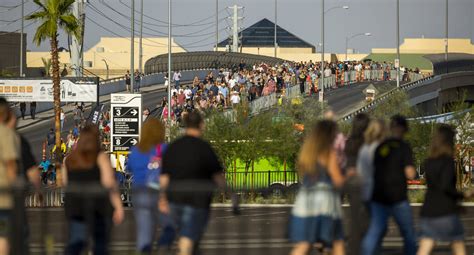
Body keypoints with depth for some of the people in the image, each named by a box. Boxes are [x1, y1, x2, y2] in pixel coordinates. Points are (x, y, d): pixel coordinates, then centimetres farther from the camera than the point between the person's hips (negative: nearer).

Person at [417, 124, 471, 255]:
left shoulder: (428, 162, 10)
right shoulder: (448, 161, -10)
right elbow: (446, 186, -22)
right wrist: (463, 195, -8)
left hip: (428, 211, 6)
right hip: (446, 212, -6)